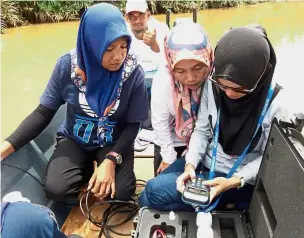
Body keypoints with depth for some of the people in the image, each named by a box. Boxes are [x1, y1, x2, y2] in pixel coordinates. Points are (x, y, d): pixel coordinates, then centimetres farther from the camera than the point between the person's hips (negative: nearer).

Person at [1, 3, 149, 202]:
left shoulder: (133, 73, -18)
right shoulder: (67, 65, -16)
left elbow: (133, 124, -11)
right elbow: (44, 113, -8)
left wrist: (111, 160, -26)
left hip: (114, 143, 0)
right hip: (74, 140, 1)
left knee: (121, 192, -23)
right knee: (55, 189, -22)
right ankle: (87, 170, 9)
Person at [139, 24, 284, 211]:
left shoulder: (277, 103, -20)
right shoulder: (212, 85, -11)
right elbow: (202, 131, -3)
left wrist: (235, 181, -24)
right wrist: (190, 164, -17)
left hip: (242, 177, -5)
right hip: (205, 163, 6)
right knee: (153, 189, -2)